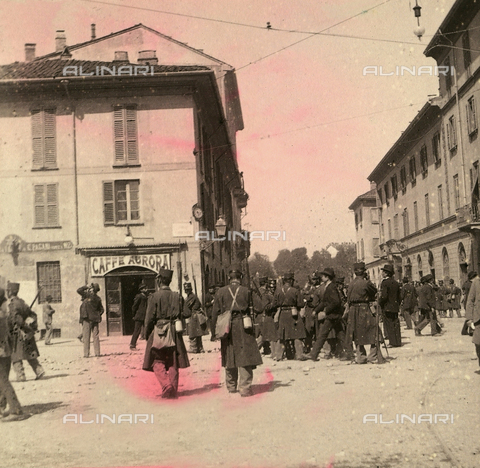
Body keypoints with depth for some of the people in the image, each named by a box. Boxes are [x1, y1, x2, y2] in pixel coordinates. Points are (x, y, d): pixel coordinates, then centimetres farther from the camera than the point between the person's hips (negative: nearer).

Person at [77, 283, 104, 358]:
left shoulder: (88, 295, -10)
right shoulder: (98, 299, 7)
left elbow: (79, 290, -9)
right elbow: (101, 309, 11)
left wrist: (86, 287, 1)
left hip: (87, 319, -5)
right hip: (95, 320, 5)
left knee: (86, 337, -2)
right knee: (96, 336, 9)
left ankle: (86, 354, -3)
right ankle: (97, 353, 8)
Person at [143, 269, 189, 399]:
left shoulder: (155, 296, -9)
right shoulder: (177, 296, 4)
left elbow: (149, 318, -7)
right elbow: (181, 316, 9)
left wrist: (147, 334, 4)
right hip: (174, 333, 4)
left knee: (158, 362, 4)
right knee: (173, 363, 10)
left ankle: (166, 386, -13)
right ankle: (174, 391, 13)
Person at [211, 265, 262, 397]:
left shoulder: (221, 292, 2)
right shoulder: (246, 291, -1)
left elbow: (215, 313, 3)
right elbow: (251, 312, 5)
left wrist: (214, 331, 9)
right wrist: (252, 330, 17)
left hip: (227, 328, 2)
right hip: (243, 328, -2)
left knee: (229, 357, 12)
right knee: (245, 356, -1)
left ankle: (231, 386, 24)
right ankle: (245, 387, -5)